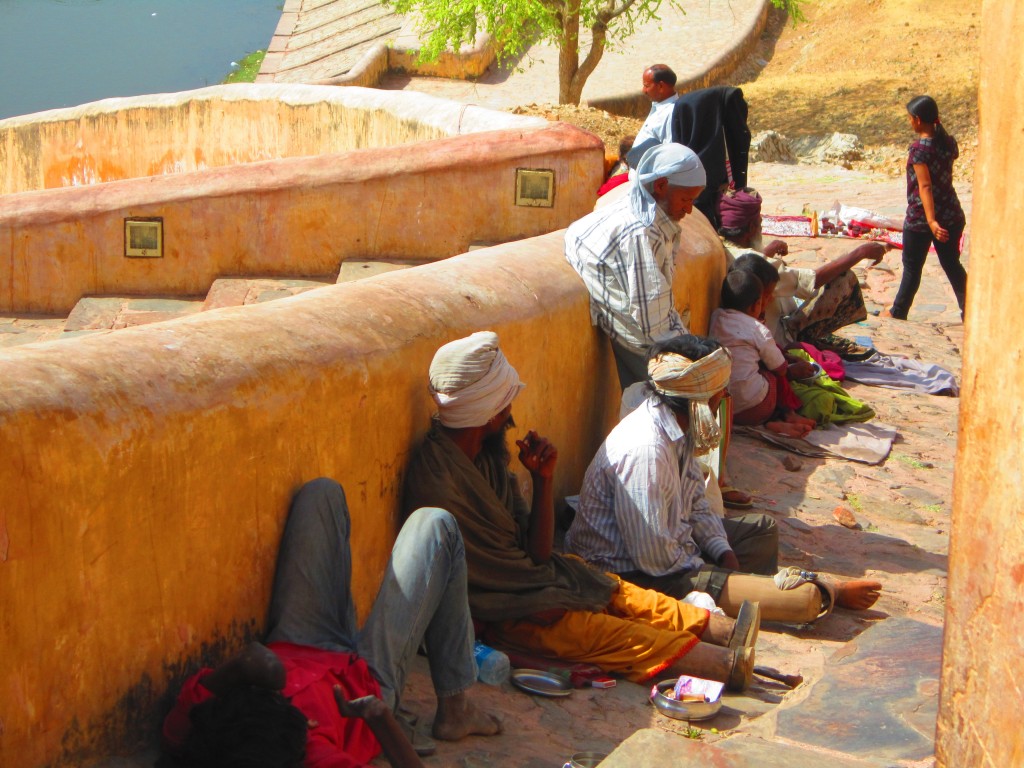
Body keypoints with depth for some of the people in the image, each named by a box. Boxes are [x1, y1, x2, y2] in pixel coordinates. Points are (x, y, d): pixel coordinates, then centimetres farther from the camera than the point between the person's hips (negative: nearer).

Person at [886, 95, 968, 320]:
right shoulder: (948, 142, 1)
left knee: (912, 267, 10)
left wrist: (931, 220, -32)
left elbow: (925, 186, -26)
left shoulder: (919, 149, -18)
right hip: (951, 215, 6)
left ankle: (898, 312, 24)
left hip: (920, 218, -6)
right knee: (952, 264, 15)